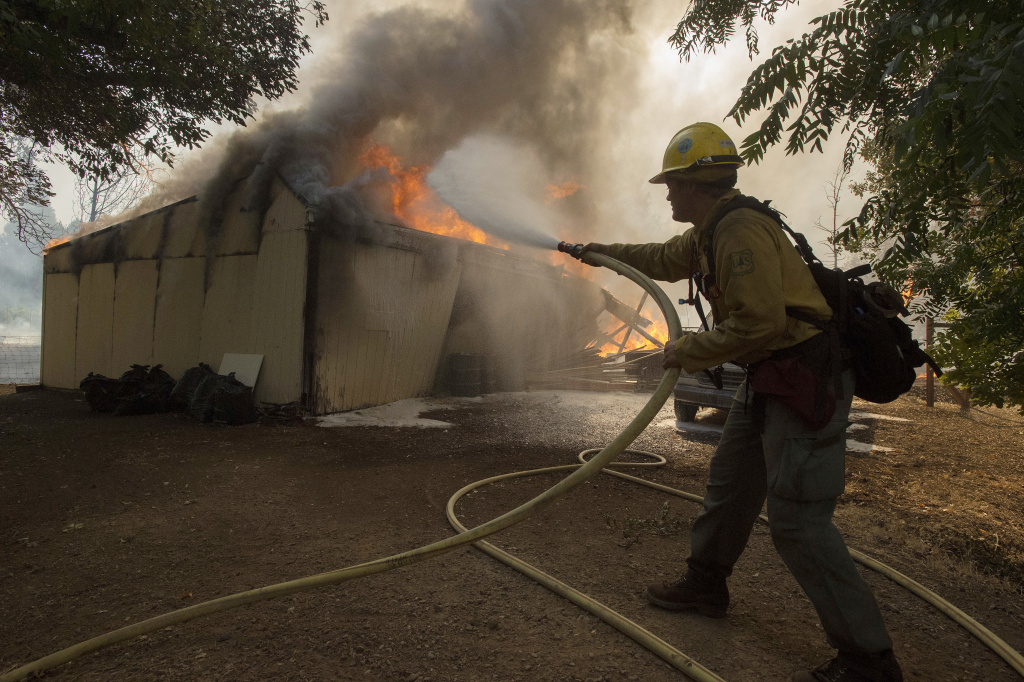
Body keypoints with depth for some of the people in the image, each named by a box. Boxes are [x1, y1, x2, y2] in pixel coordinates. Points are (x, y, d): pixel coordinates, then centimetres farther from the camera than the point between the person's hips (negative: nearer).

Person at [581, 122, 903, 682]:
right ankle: (705, 584, 37)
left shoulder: (742, 232, -19)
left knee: (798, 522, -10)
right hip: (770, 378, 11)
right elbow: (665, 260, 33)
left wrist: (687, 351, -14)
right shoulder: (710, 233, 13)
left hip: (807, 380, -11)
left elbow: (759, 323, -27)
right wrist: (606, 252, 41)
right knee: (729, 484, 19)